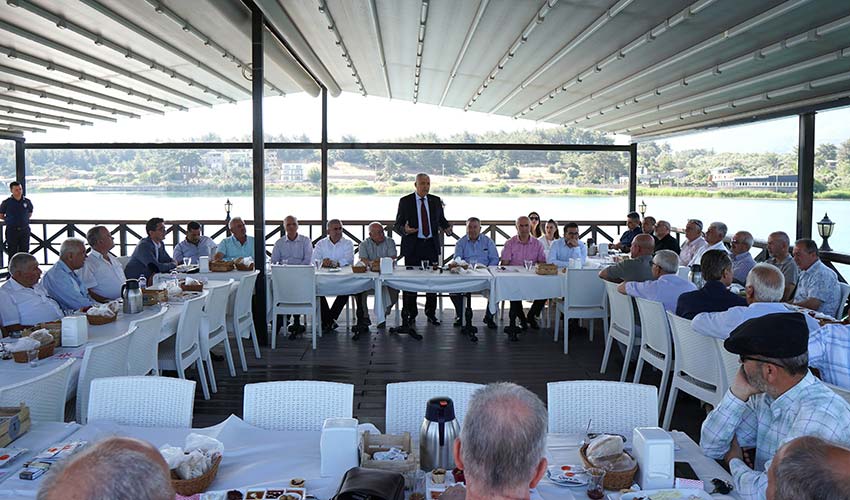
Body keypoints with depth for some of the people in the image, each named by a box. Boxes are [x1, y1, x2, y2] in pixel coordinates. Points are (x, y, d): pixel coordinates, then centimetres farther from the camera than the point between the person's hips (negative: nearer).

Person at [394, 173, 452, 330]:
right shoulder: (405, 201, -1)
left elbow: (441, 219, 15)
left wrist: (447, 227, -7)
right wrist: (404, 230, -22)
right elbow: (397, 225, 0)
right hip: (413, 246, -2)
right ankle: (410, 316, 12)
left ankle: (431, 314, 19)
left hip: (431, 245, 3)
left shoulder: (436, 201, 8)